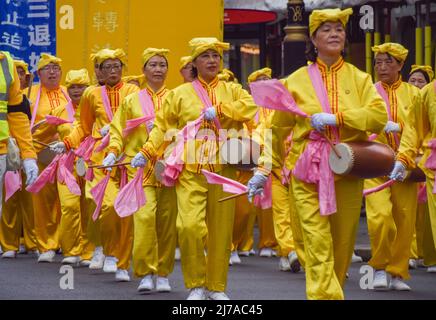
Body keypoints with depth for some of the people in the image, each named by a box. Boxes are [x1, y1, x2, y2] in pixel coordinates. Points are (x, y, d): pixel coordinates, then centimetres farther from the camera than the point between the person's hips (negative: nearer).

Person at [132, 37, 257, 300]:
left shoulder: (232, 91, 13)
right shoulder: (181, 94, 10)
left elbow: (250, 108, -6)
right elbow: (163, 127, 12)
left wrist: (219, 110, -12)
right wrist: (147, 152, 2)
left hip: (223, 170, 2)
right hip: (190, 171, -1)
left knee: (221, 229, 3)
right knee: (189, 226, -16)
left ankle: (216, 286, 16)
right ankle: (196, 285, 0)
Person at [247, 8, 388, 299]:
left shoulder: (358, 78, 8)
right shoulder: (297, 81, 5)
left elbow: (379, 116, -7)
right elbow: (277, 130, 7)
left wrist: (337, 117, -17)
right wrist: (263, 169, 0)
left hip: (347, 171, 2)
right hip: (308, 171, -2)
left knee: (343, 243, 6)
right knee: (317, 244, -13)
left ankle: (333, 290, 20)